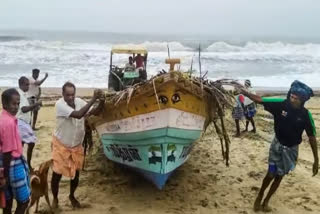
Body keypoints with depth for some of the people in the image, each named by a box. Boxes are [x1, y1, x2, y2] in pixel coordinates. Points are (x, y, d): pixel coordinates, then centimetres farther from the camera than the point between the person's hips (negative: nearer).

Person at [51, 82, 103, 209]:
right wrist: (93, 99, -39)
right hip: (61, 145, -4)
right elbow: (78, 114, -38)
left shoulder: (79, 102, -10)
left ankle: (72, 196, 40)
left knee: (75, 174, 14)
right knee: (57, 175, 5)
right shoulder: (60, 104, -26)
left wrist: (101, 102, -29)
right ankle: (55, 198, 31)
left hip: (77, 146, 4)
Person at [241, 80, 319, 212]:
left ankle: (266, 201, 34)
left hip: (291, 149, 1)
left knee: (279, 176, 13)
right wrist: (244, 92, -33)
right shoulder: (280, 104, -19)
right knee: (271, 174, -1)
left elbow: (312, 137, -10)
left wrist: (316, 160, -9)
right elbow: (259, 99, -18)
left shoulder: (305, 115, -18)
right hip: (277, 145, -1)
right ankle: (260, 195, 29)